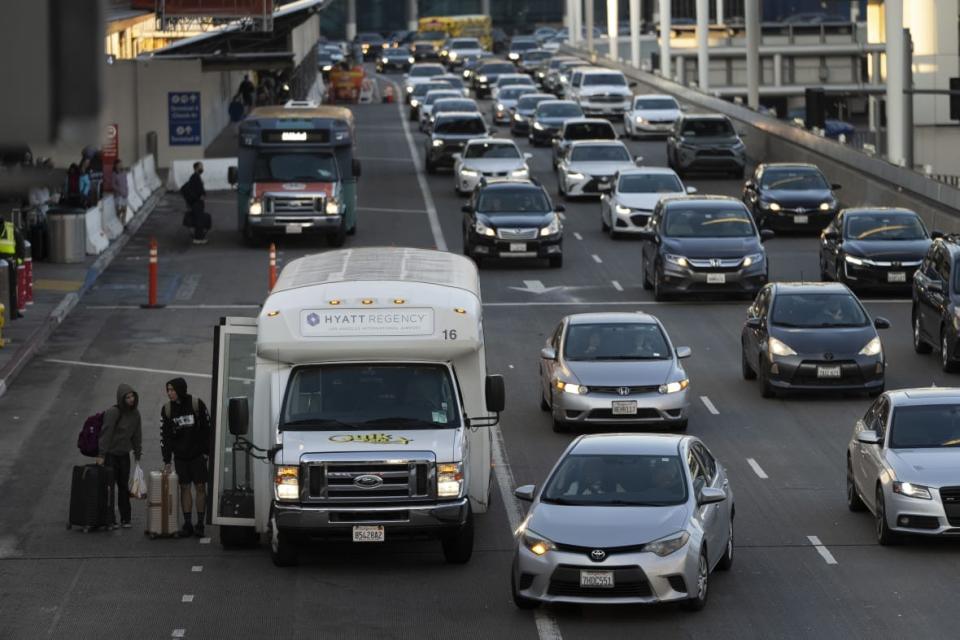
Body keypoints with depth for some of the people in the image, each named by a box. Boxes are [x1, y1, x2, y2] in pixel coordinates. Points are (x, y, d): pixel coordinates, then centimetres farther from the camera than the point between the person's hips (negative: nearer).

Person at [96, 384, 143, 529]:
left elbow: (137, 435, 13)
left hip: (124, 455, 6)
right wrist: (101, 455, -21)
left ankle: (125, 519, 12)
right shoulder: (113, 412, -16)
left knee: (124, 486, 7)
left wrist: (137, 455, 14)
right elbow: (106, 433, -18)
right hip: (110, 454, -6)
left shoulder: (135, 413, 5)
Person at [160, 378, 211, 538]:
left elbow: (207, 428, -4)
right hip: (180, 455, 2)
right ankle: (187, 524, 7)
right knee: (184, 487, 3)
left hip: (198, 453, -2)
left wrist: (207, 451, -7)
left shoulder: (197, 404, -10)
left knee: (200, 487, -1)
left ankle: (200, 524, 4)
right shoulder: (167, 409, -2)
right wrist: (167, 461, -3)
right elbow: (164, 435, 0)